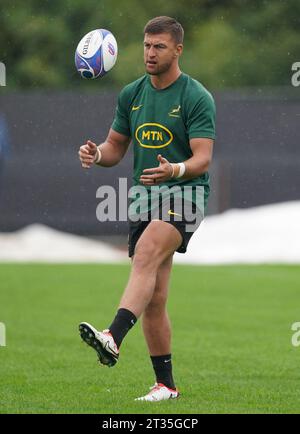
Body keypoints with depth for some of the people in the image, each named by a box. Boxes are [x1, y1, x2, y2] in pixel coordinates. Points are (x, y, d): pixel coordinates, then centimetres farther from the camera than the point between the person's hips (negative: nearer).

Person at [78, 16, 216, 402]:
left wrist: (174, 170, -36)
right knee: (153, 300, 5)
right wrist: (96, 154, -6)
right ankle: (165, 384, 14)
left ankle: (113, 339, -51)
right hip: (144, 197, 7)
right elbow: (116, 147, 18)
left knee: (145, 255, -33)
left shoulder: (197, 98, -7)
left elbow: (202, 159, -14)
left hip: (184, 192, -7)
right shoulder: (132, 94, 11)